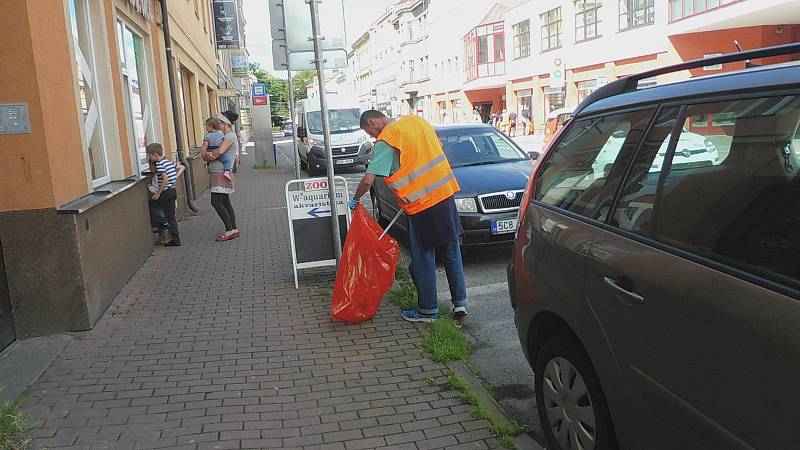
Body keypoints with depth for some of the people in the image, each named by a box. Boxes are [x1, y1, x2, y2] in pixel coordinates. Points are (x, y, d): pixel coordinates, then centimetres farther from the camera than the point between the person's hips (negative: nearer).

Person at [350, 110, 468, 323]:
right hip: (445, 192, 7)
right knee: (452, 252, 16)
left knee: (423, 260, 6)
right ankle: (460, 302, 22)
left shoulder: (385, 141, -10)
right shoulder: (415, 120, 11)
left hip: (421, 203, -7)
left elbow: (368, 180, -15)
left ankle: (428, 310, 16)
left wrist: (355, 199, 3)